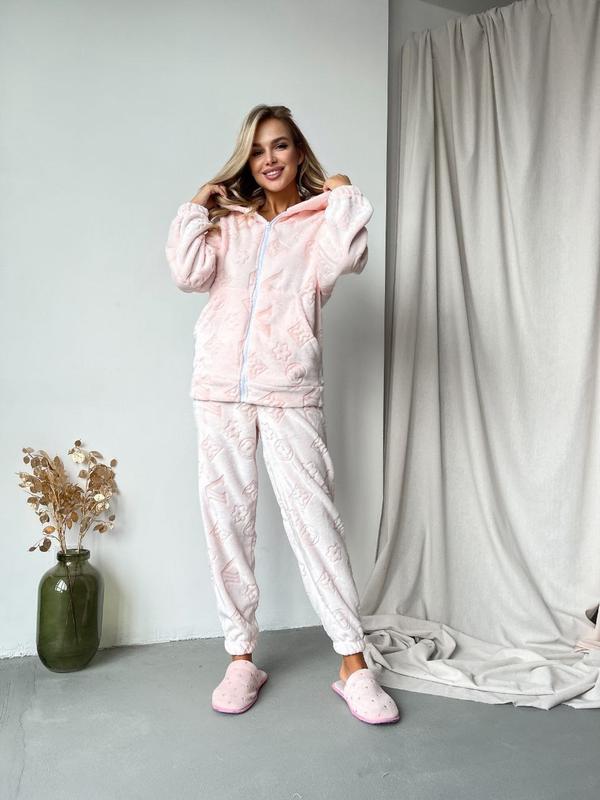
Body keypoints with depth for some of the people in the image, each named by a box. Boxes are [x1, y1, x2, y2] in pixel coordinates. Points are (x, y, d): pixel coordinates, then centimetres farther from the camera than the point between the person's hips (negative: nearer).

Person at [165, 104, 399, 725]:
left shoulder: (320, 218, 9)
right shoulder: (228, 221, 17)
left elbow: (346, 258, -14)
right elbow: (188, 273, 0)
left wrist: (344, 194, -1)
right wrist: (196, 206, 6)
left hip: (289, 392, -3)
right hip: (220, 388, 3)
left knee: (314, 518, -6)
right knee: (226, 520, 3)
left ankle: (353, 666, 3)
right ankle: (242, 659, 15)